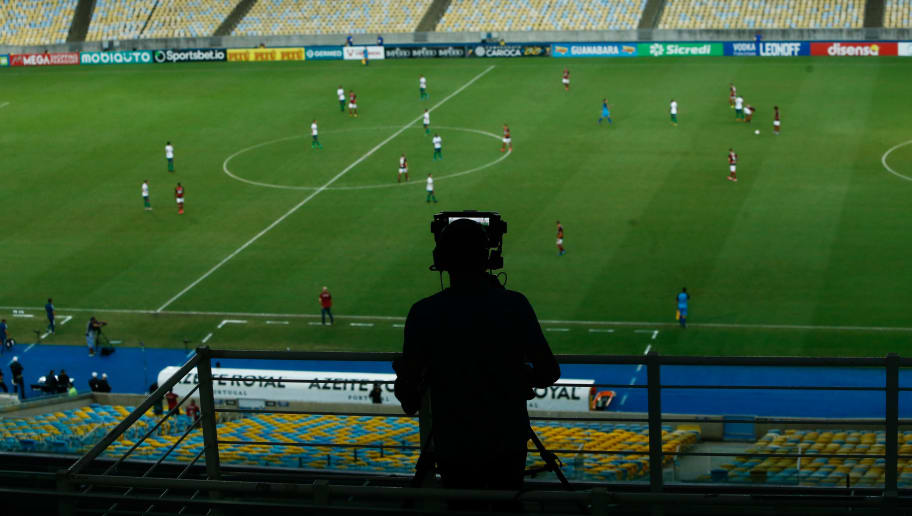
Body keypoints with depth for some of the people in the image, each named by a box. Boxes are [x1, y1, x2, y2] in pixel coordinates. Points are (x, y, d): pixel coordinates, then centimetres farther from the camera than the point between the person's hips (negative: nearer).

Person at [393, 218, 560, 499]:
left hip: (454, 446, -1)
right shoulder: (515, 306, -13)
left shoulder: (424, 313, -16)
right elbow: (548, 373, -9)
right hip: (509, 441, 1)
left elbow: (407, 385, -12)